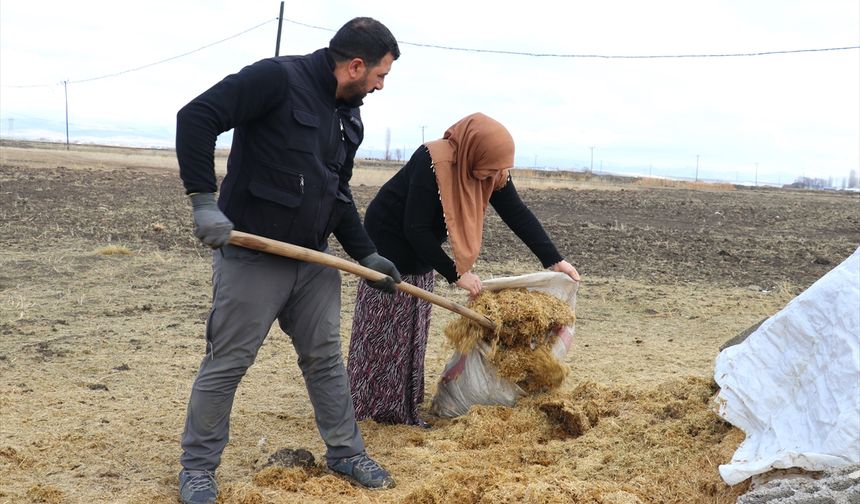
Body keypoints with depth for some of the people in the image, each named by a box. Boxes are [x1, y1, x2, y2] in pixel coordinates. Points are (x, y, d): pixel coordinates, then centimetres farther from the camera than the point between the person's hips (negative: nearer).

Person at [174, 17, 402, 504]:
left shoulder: (348, 116, 11)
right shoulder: (277, 78, -15)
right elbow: (195, 117, -22)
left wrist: (367, 254, 15)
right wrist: (204, 200, -27)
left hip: (314, 260, 7)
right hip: (252, 257, -7)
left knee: (326, 358, 14)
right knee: (227, 363, 2)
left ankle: (346, 452, 29)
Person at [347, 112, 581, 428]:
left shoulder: (489, 168, -13)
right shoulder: (432, 163, -34)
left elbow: (517, 214, -8)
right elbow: (415, 229, -31)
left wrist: (554, 260, -13)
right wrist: (456, 274, -28)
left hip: (420, 250, 8)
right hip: (389, 241, -8)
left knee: (413, 329, 10)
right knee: (383, 330, -2)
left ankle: (404, 408, 17)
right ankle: (377, 408, 5)